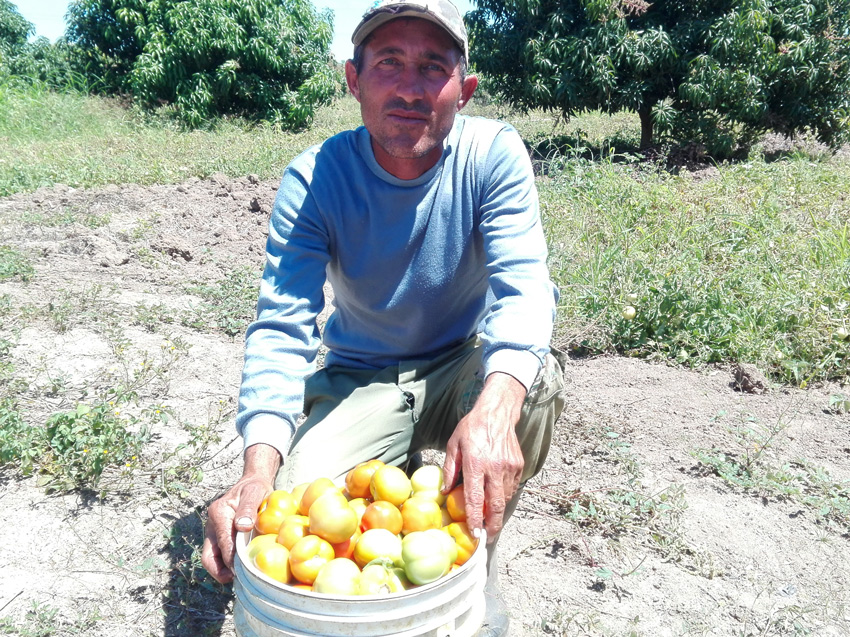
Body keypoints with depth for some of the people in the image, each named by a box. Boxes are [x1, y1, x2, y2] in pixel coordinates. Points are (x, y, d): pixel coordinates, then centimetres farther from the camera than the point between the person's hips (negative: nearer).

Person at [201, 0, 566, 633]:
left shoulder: (494, 153, -16)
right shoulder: (313, 180, -17)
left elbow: (522, 286, -29)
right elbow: (282, 327, -24)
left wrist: (495, 407, -51)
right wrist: (259, 469, -41)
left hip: (463, 367, 1)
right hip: (360, 380, 0)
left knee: (538, 380, -32)